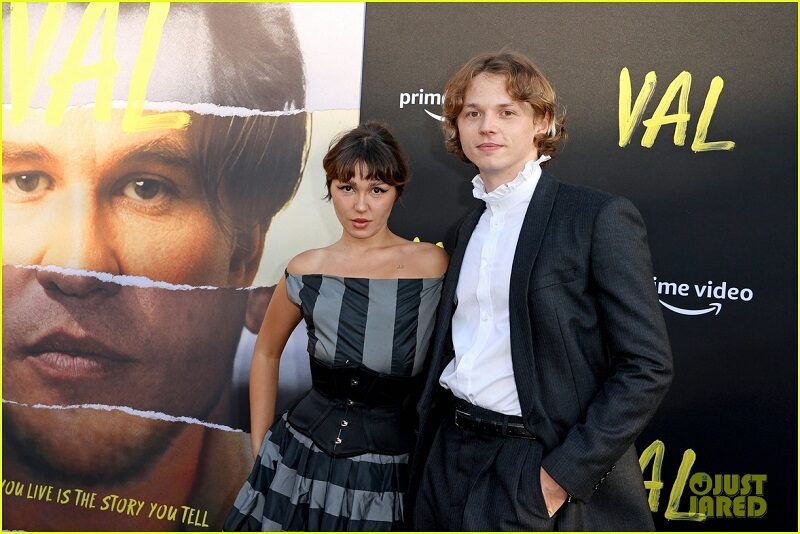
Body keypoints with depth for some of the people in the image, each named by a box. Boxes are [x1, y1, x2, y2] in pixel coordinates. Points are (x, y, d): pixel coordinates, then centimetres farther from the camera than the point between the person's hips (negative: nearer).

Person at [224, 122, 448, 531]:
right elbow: (266, 354, 9)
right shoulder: (306, 271, -5)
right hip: (304, 456, 1)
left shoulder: (434, 265, -11)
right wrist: (261, 449, 7)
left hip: (390, 467, -1)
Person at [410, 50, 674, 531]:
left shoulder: (600, 218, -10)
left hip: (545, 467, -6)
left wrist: (565, 474, -16)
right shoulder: (472, 225, 9)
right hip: (454, 462, 6)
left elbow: (648, 366, -13)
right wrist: (431, 445, 7)